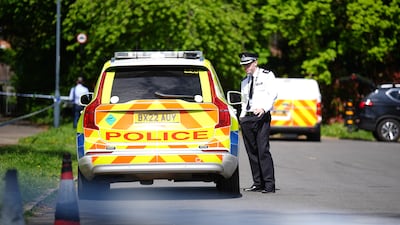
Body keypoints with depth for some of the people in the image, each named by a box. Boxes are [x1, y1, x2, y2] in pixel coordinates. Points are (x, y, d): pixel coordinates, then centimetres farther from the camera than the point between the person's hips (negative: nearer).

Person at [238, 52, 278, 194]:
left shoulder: (267, 75, 4)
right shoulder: (245, 81, 24)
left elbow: (273, 94, -9)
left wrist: (264, 108, -25)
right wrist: (242, 116, 12)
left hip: (261, 117, -6)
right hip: (247, 118, 6)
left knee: (263, 151, -14)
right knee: (252, 152, 2)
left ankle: (269, 185, -15)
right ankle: (258, 183, 6)